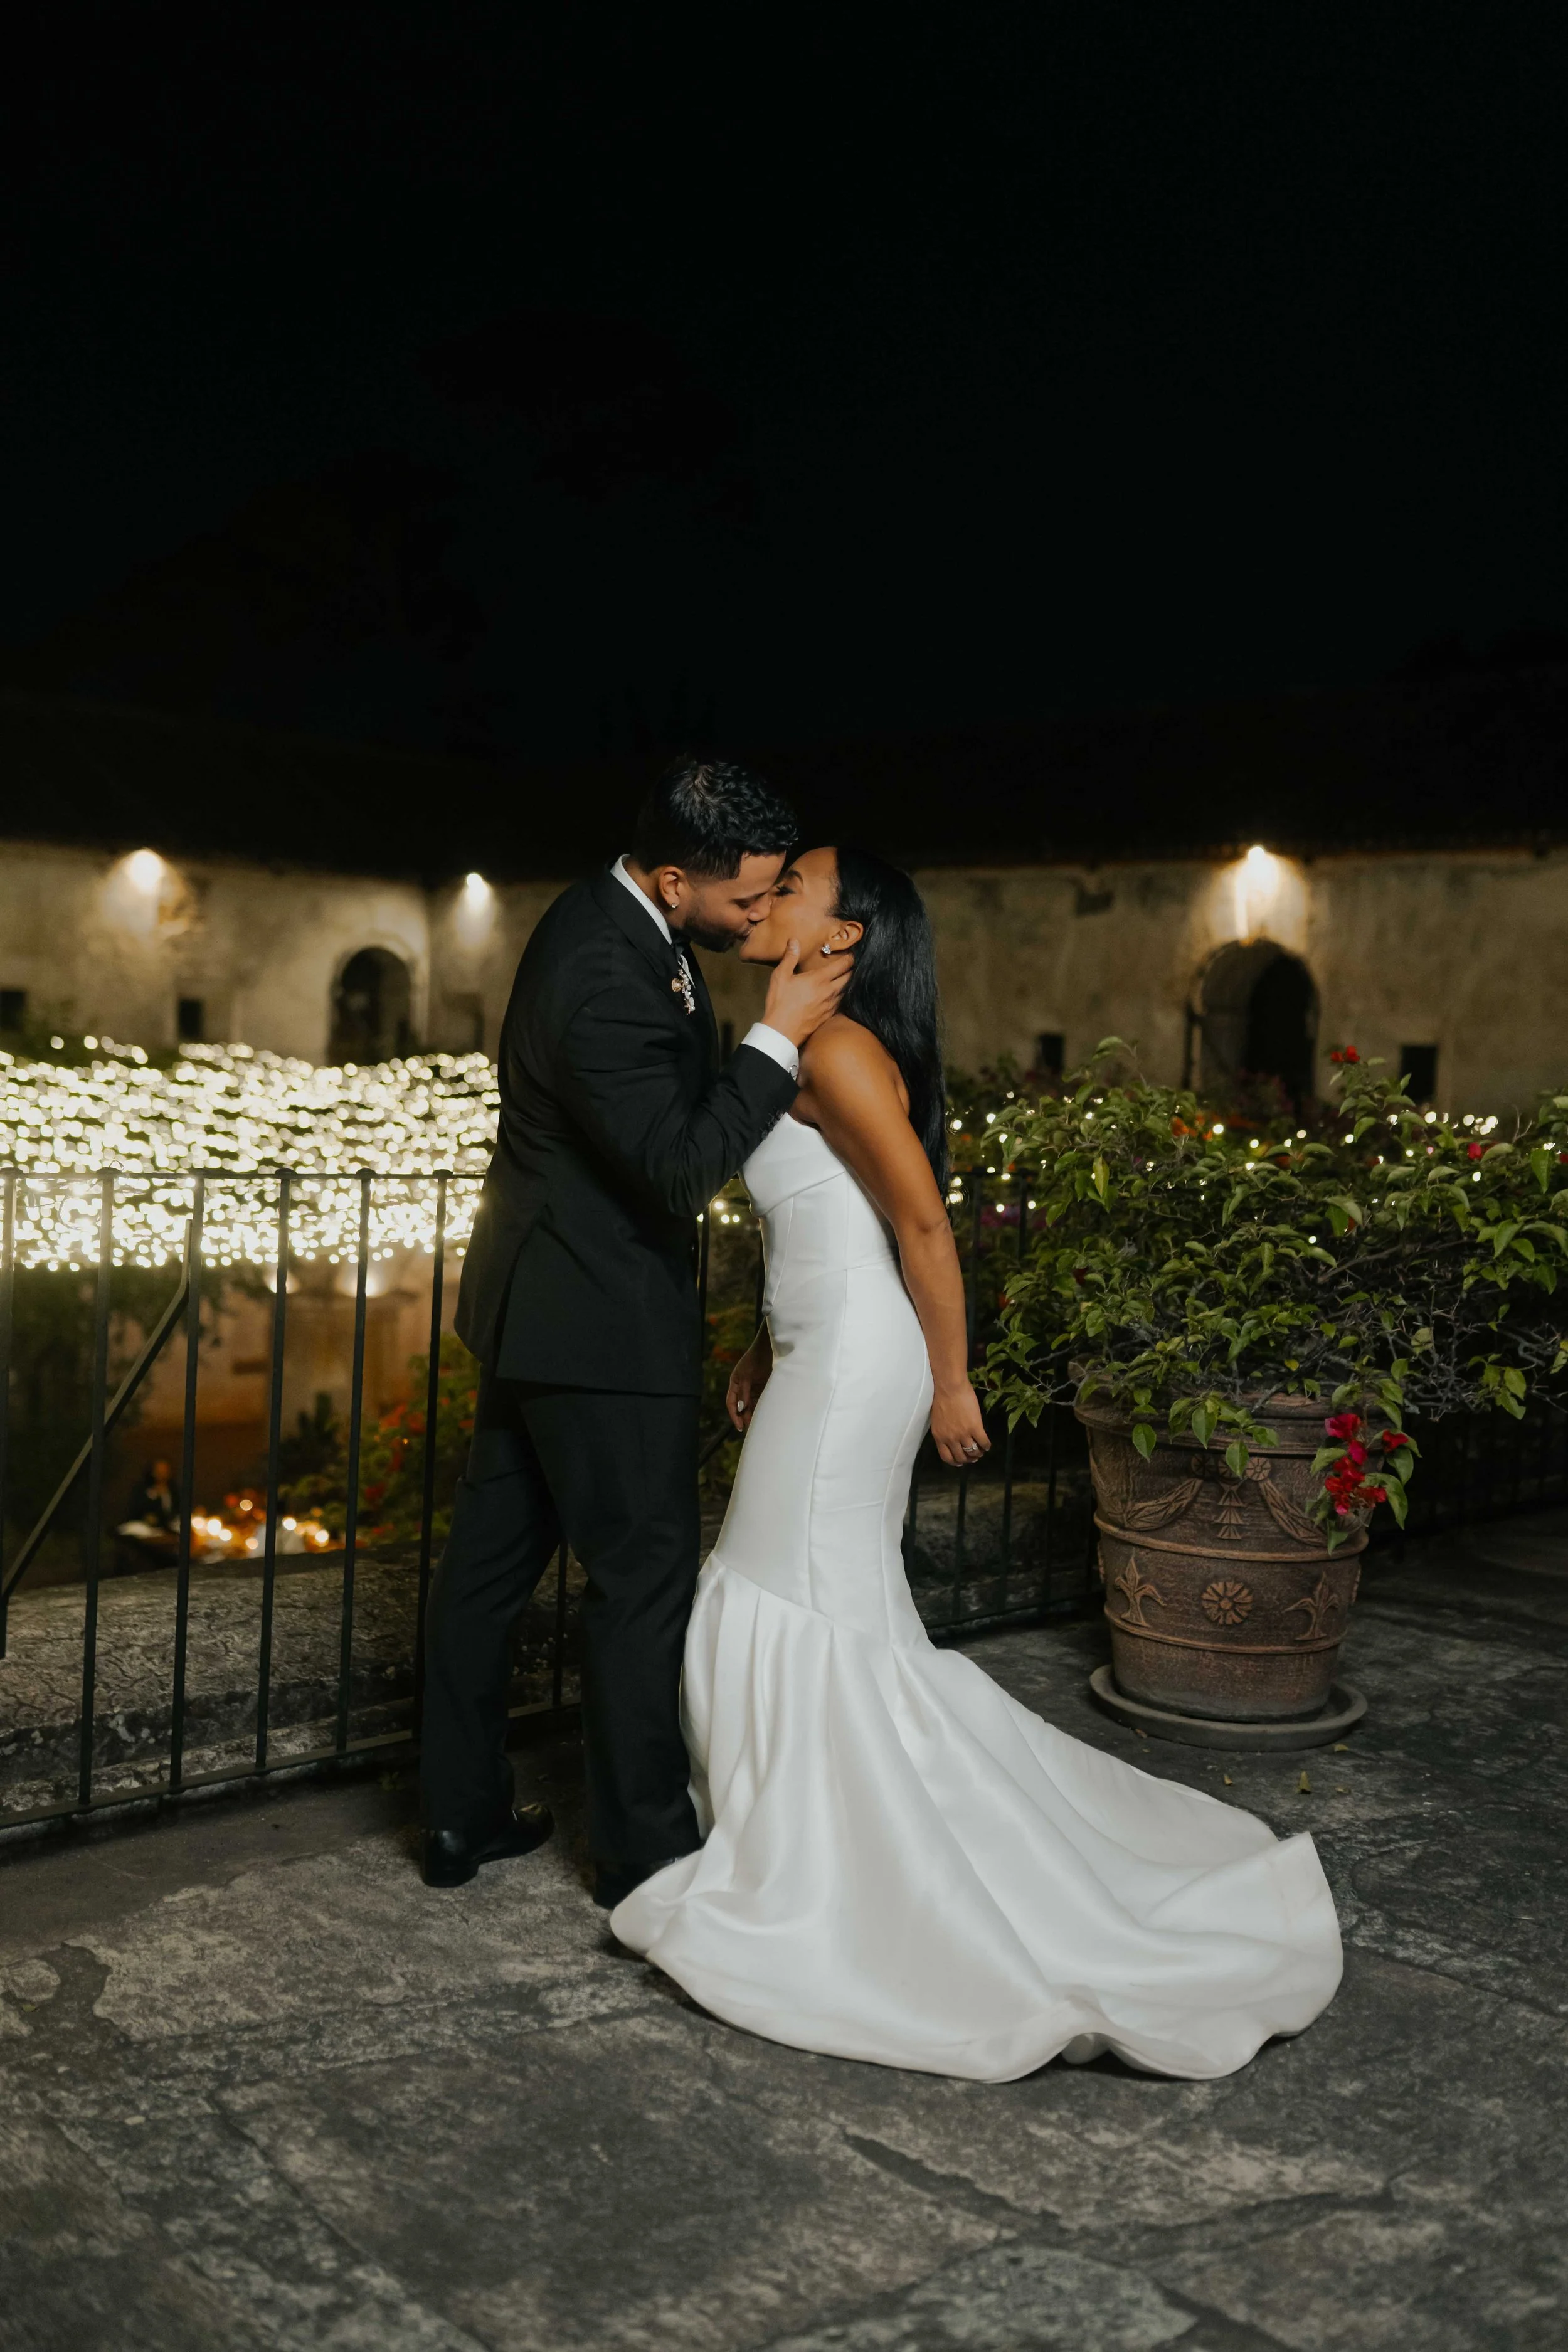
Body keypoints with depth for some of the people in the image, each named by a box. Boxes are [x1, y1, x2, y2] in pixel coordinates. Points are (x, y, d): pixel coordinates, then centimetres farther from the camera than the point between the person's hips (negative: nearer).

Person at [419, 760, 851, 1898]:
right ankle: (644, 1848, 16)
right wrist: (778, 1038, -21)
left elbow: (680, 1093, 16)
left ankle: (463, 1815, 29)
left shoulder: (612, 917, 5)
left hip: (537, 1301, 10)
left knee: (492, 1556, 15)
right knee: (644, 1576, 3)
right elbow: (682, 1165, -26)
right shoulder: (605, 977, -26)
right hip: (602, 1322, -10)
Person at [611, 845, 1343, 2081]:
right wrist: (768, 1345, 22)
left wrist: (951, 1383, -12)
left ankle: (799, 1891, 11)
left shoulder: (839, 1046, -16)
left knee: (789, 1609, -1)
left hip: (853, 1366, -10)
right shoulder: (810, 1046, 14)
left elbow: (924, 1222, -17)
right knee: (844, 1605, 16)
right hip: (825, 1357, 10)